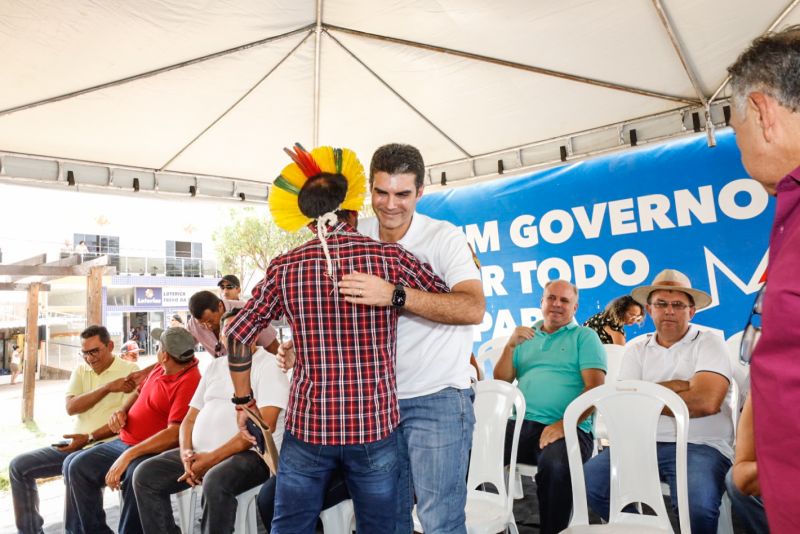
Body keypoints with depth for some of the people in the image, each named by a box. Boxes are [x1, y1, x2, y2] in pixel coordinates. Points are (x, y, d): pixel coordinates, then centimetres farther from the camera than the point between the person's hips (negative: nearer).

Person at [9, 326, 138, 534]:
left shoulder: (130, 371, -8)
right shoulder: (80, 370, 11)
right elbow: (71, 407, -5)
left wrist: (89, 437, -20)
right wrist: (108, 387, -17)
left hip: (105, 445, -7)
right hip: (74, 443, 7)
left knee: (73, 465, -34)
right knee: (19, 466, 1)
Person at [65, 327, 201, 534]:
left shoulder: (188, 381, -23)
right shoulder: (162, 367, 6)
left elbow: (174, 434, -29)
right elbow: (140, 392, 26)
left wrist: (129, 455, -27)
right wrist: (122, 411, 6)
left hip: (154, 451, -10)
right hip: (124, 441, 10)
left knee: (135, 476, -37)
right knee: (77, 467, 3)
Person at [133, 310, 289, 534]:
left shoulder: (268, 365, -6)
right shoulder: (215, 366, 17)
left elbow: (265, 424, -17)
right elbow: (190, 418, 17)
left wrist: (213, 458, -18)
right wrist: (186, 451, -4)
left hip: (251, 453, -7)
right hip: (201, 452, 7)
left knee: (215, 482, -34)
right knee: (145, 475, -5)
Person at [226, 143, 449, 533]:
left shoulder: (285, 267, -3)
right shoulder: (391, 258, -8)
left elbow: (238, 335, 3)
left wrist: (244, 400, 14)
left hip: (307, 426, 1)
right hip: (374, 426, 0)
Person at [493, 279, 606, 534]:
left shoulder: (585, 336, 10)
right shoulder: (525, 336, 21)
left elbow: (595, 387, -4)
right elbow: (501, 382, 14)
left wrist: (565, 424, -17)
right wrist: (510, 346, -2)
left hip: (569, 428, -3)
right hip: (520, 424, 4)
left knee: (555, 465, -35)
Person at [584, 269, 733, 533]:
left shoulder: (709, 343, 2)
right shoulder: (637, 350, 13)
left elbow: (706, 401, -15)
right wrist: (676, 387, -9)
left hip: (699, 445, -4)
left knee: (697, 508, -33)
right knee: (588, 480, -15)